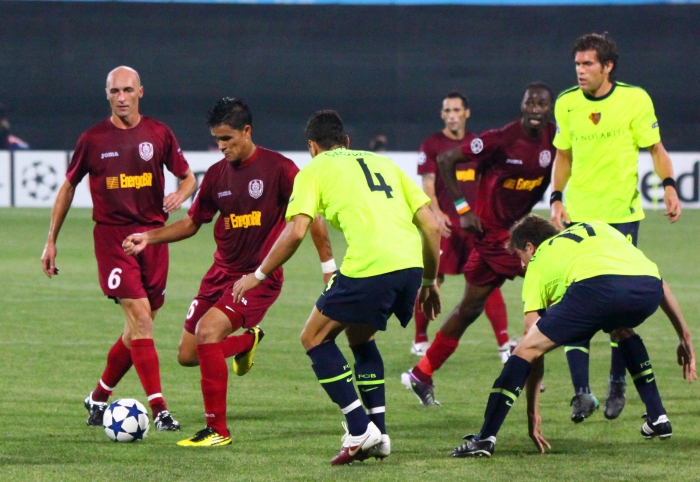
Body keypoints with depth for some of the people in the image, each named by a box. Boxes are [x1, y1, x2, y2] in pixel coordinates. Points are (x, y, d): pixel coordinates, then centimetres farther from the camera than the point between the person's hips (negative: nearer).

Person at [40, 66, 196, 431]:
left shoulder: (158, 134, 4)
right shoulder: (93, 139, 1)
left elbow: (188, 177, 13)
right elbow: (68, 187, 11)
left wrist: (180, 194, -12)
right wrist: (51, 241, 10)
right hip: (112, 237, -3)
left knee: (139, 327, 7)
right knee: (140, 318, -15)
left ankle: (99, 397, 26)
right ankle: (159, 409, -18)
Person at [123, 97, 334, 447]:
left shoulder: (278, 169, -11)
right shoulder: (217, 175, 5)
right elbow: (192, 223, 15)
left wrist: (329, 266, -8)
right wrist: (149, 238, 1)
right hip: (222, 271, 7)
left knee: (207, 330, -27)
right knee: (187, 355, 6)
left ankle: (218, 430, -17)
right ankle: (249, 340, 37)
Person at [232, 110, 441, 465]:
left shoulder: (315, 170, 13)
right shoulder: (383, 163, 27)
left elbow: (295, 232, 0)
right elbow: (431, 226, 21)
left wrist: (258, 275, 12)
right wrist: (429, 282, 30)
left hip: (369, 267, -6)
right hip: (411, 264, 6)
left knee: (315, 338, 13)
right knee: (359, 336, 29)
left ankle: (360, 429, 2)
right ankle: (378, 435, 20)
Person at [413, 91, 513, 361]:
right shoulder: (432, 145, 0)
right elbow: (427, 184, -6)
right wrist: (436, 213, -20)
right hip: (444, 224, -3)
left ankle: (504, 342, -4)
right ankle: (420, 340, 15)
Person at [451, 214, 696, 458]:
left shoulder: (538, 261, 30)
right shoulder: (597, 228, 42)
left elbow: (534, 341, 26)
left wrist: (532, 411, 29)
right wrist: (683, 334, 39)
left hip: (598, 287, -5)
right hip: (650, 287, 5)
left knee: (526, 350, 8)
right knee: (622, 330, 39)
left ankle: (486, 438, -1)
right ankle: (657, 418, 35)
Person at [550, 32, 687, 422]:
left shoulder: (634, 99, -6)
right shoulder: (567, 103, 3)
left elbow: (656, 148, 2)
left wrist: (669, 186, -12)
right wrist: (556, 198, 3)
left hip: (622, 214, -2)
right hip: (578, 215, 2)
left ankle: (618, 384, 18)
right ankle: (581, 391, -3)